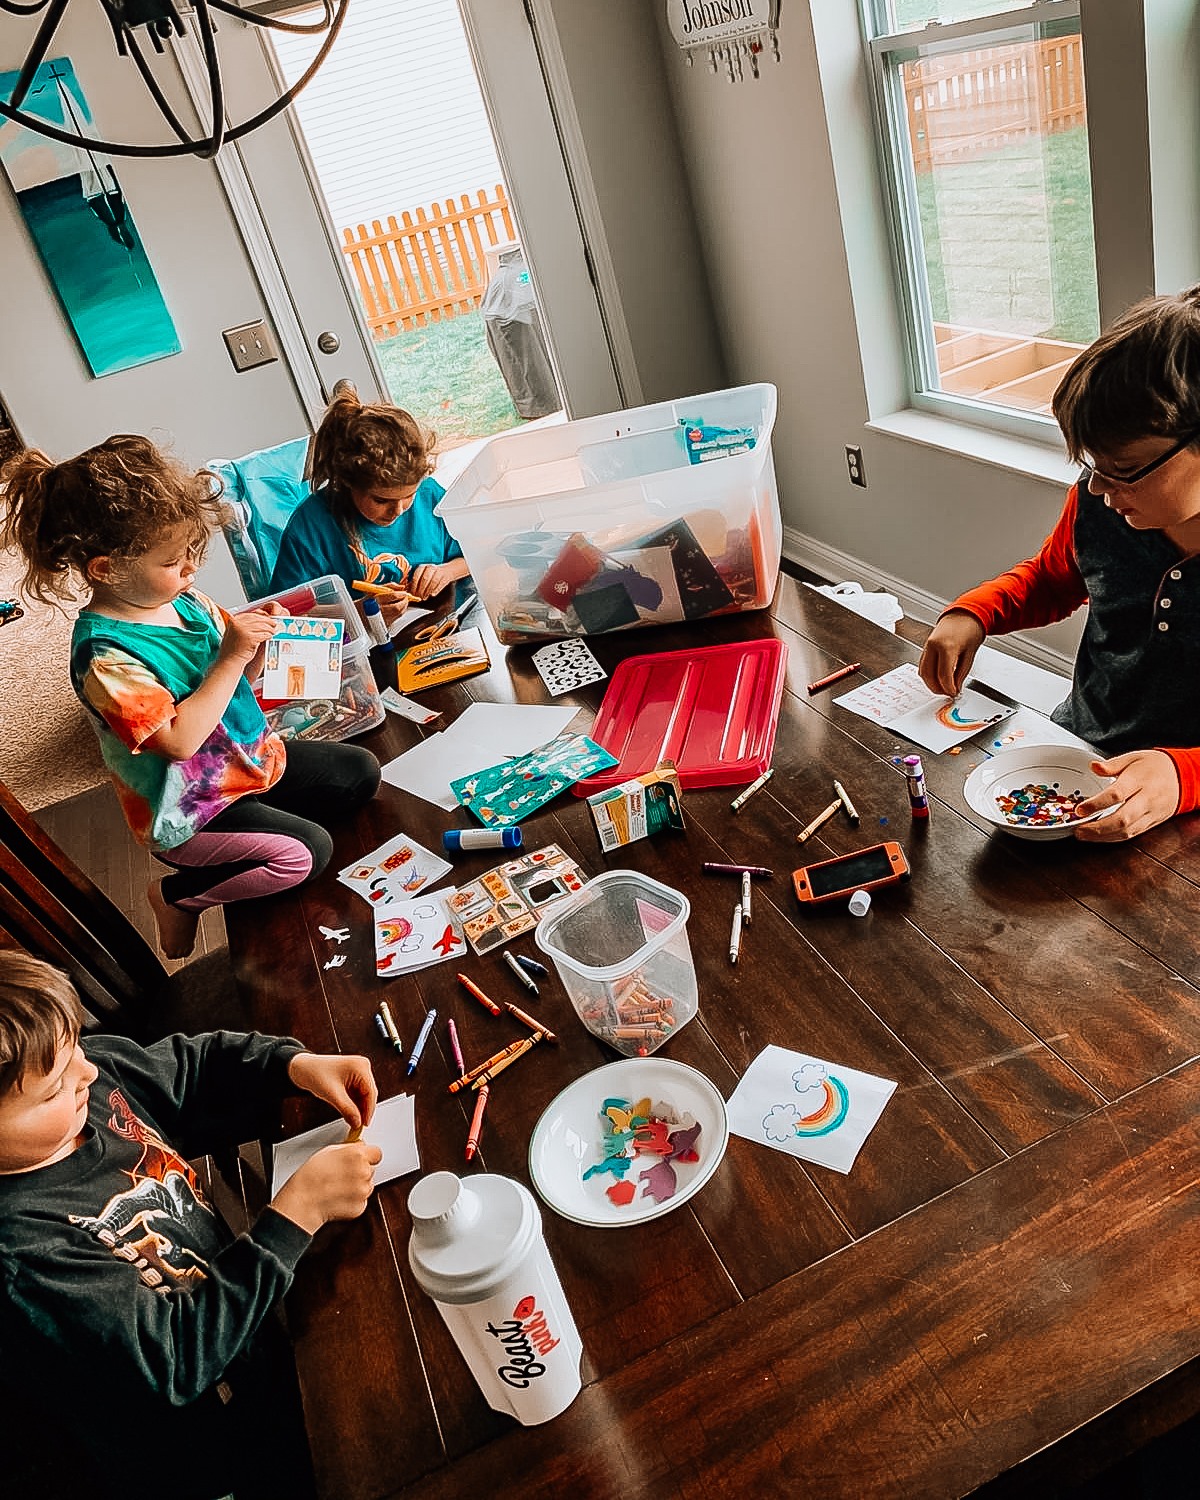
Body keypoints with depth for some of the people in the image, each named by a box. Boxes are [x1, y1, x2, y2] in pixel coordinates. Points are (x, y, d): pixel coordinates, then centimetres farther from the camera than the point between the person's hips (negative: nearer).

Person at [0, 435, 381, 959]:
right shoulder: (104, 654, -26)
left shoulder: (185, 599, -3)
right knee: (304, 852, -22)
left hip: (252, 756, 8)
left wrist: (256, 640, -12)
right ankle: (179, 896, 2)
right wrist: (231, 656, -29)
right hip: (190, 808, -8)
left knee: (362, 772, 7)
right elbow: (178, 740, -32)